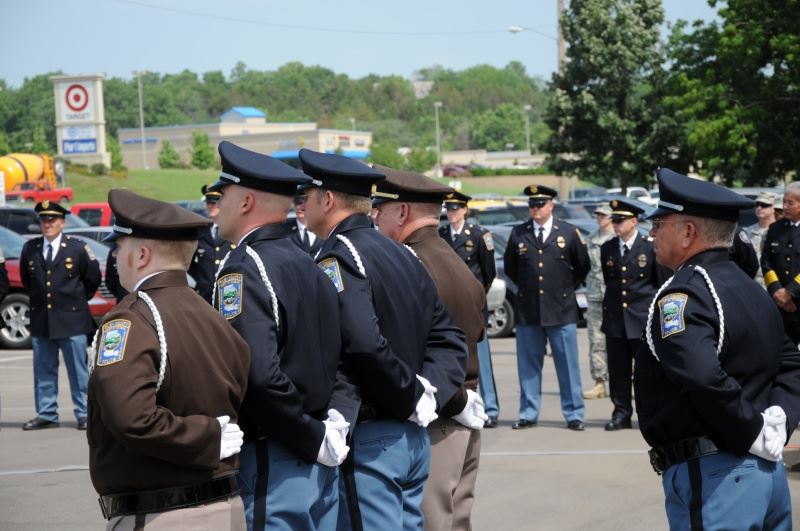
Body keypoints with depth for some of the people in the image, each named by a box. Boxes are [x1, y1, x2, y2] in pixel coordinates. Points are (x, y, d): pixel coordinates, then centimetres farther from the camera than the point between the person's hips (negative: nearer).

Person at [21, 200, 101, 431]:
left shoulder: (77, 248, -4)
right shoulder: (30, 248, 5)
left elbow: (93, 279, 8)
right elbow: (25, 278, 22)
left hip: (71, 319, -3)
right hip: (40, 320, 3)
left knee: (78, 370, 1)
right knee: (43, 371, 8)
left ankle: (84, 414, 6)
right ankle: (46, 415, 15)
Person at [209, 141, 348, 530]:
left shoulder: (244, 269, -15)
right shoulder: (307, 265, 12)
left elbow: (259, 374, -27)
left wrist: (314, 440, -17)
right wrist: (327, 430, 7)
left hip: (272, 465, -9)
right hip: (319, 466, 9)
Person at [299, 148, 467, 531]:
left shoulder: (337, 258, -14)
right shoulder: (401, 254, 13)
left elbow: (366, 344, -27)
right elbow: (448, 337, 13)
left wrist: (411, 399, -14)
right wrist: (430, 392, 1)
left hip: (368, 440, -9)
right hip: (413, 438, 9)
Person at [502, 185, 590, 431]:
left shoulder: (569, 233, 3)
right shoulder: (518, 233, 6)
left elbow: (582, 266, 13)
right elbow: (510, 267, 18)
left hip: (561, 309, -1)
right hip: (527, 309, 1)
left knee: (568, 364, 1)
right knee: (528, 364, 5)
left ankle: (573, 415, 7)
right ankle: (528, 414, 12)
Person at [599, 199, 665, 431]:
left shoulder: (650, 247, -3)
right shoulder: (607, 249, 9)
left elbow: (662, 283, 2)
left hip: (643, 317, -4)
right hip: (615, 318, 4)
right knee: (618, 369, 5)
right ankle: (621, 413, 14)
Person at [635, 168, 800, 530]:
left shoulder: (682, 295, -15)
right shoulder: (751, 290, 14)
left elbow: (703, 376, -31)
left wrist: (753, 434, -18)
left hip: (711, 478, -9)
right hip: (767, 472, 9)